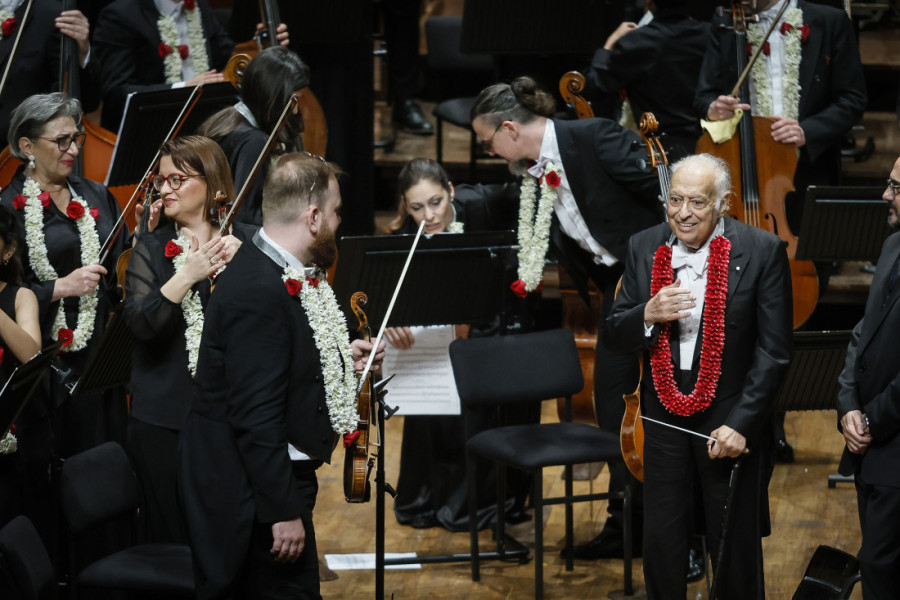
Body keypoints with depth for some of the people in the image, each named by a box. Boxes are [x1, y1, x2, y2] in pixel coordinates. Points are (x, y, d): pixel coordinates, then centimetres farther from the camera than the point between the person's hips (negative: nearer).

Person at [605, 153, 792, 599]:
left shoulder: (762, 251, -10)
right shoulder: (643, 248, 2)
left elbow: (774, 350, -10)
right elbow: (613, 337, 2)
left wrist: (742, 423, -16)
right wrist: (648, 315, -19)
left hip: (731, 425, -3)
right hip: (664, 423, 3)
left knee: (736, 554, 8)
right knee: (661, 549, 11)